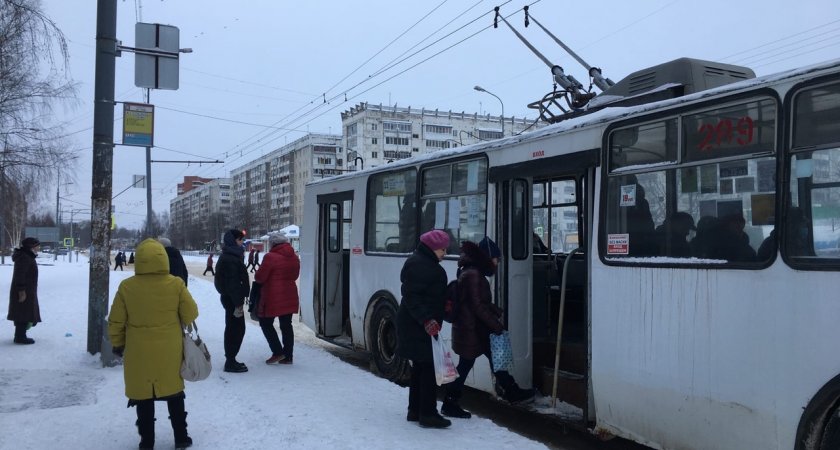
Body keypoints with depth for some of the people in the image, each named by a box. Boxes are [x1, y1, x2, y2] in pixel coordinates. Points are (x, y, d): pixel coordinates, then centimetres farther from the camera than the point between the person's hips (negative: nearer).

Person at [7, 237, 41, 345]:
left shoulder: (28, 257, 15)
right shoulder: (24, 258, -18)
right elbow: (19, 275, -23)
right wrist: (22, 291, -25)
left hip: (28, 291, 11)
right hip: (24, 292, -11)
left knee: (22, 315, 15)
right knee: (24, 314, -6)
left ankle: (20, 336, 22)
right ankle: (20, 337, -3)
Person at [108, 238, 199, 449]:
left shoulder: (127, 287, -11)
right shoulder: (176, 284, -12)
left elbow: (115, 322, -4)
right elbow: (191, 314, -4)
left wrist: (118, 344, 12)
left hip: (139, 352, 0)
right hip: (170, 351, 1)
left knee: (143, 397, 12)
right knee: (174, 394, 16)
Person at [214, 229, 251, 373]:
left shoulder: (229, 256, 14)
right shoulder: (231, 259, -19)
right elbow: (233, 283, -23)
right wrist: (238, 303, -22)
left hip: (229, 298, 10)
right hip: (232, 299, -10)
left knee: (233, 329, 16)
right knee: (236, 329, -4)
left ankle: (231, 360, 25)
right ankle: (230, 362, 2)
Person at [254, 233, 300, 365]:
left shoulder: (270, 257, -15)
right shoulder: (294, 257, 7)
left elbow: (259, 277, -11)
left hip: (273, 297, -6)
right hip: (290, 297, 7)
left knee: (266, 323, 9)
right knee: (286, 325, 11)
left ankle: (277, 352, 3)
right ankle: (288, 356, 13)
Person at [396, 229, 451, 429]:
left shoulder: (428, 263, 16)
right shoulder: (417, 264, -17)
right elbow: (411, 296, -24)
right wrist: (426, 320, -30)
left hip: (425, 324, 11)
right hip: (418, 326, -11)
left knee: (420, 367, 16)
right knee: (428, 367, -7)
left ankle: (415, 411, 26)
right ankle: (427, 414, -1)